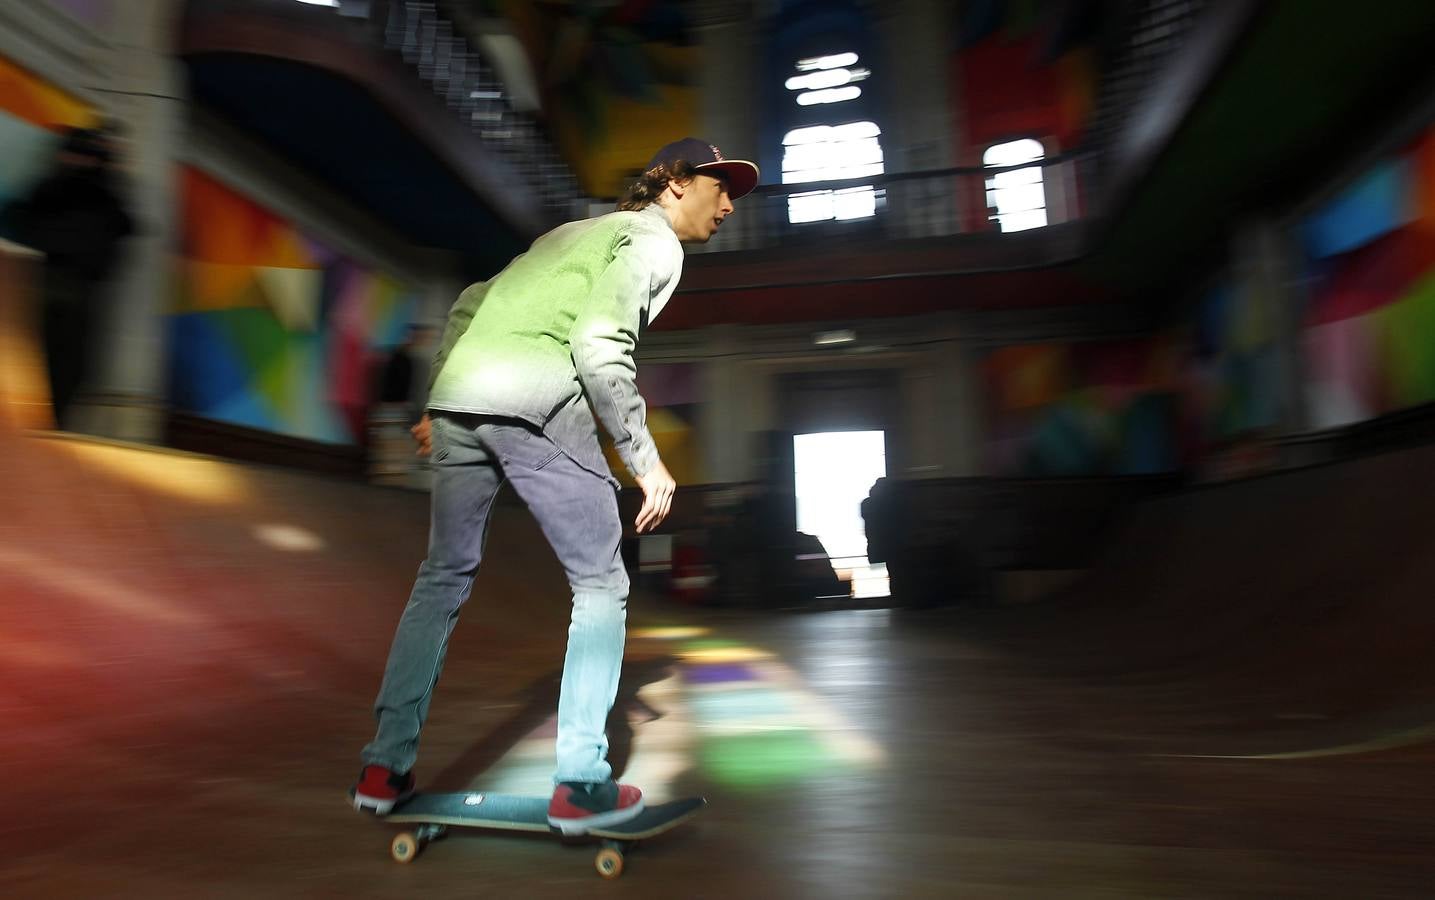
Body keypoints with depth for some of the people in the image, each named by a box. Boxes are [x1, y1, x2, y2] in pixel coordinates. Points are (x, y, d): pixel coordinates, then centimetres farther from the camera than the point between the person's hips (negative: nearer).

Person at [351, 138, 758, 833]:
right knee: (600, 585, 3)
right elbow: (599, 348, -12)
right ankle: (580, 784, 4)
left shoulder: (576, 232, 31)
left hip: (457, 396, 8)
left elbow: (471, 303, 28)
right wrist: (645, 459, -8)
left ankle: (384, 768, 23)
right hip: (533, 404, -8)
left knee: (443, 578, 17)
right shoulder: (653, 240, 5)